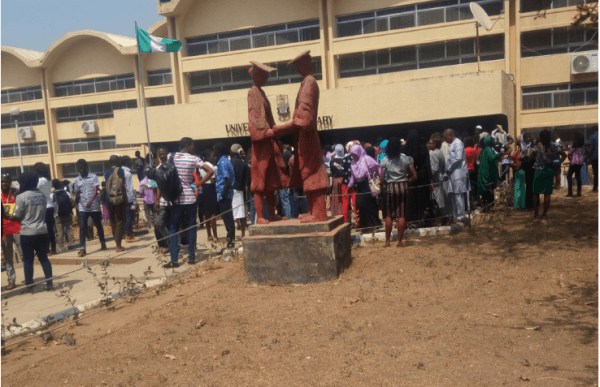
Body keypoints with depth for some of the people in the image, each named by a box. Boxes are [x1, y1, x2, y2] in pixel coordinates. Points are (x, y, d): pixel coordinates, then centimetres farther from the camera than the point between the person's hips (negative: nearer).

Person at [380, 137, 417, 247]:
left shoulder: (385, 160, -3)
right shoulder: (406, 159, -1)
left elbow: (382, 178, -6)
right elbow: (414, 176, -1)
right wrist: (406, 182, 13)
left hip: (390, 187, -1)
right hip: (403, 187, 1)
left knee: (389, 215, 8)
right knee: (401, 215, 4)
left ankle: (387, 241, 10)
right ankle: (400, 241, 6)